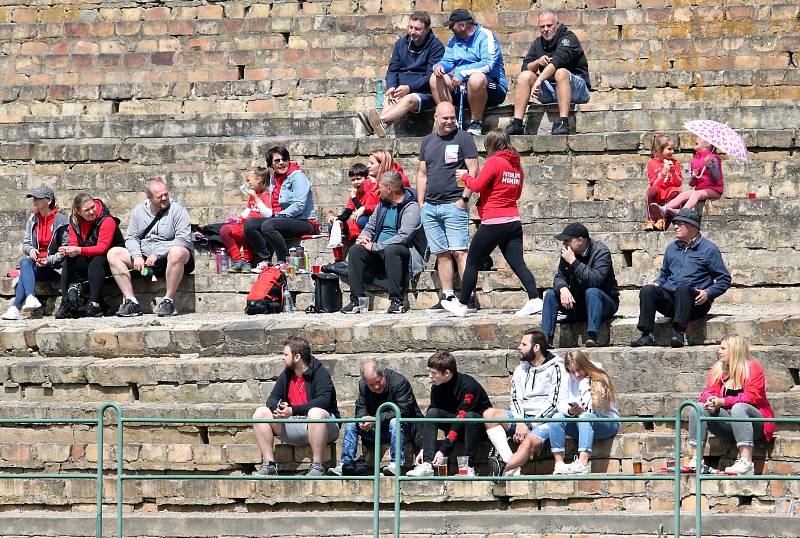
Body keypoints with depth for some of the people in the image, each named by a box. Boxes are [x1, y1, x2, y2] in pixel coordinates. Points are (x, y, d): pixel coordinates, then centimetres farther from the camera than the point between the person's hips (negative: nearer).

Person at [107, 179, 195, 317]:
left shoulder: (176, 209, -7)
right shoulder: (139, 210, 9)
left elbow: (184, 239, -18)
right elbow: (131, 237, 9)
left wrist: (157, 254, -22)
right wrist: (137, 256, -13)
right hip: (145, 257, 5)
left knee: (176, 252, -40)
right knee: (113, 254, -9)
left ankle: (169, 300, -30)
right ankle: (131, 301, -17)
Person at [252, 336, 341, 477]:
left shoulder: (320, 373, -10)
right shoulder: (286, 374, 11)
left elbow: (323, 401, -25)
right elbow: (272, 399, 9)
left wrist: (293, 410, -30)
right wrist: (277, 408, -17)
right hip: (294, 428, 7)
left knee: (316, 413, -41)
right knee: (260, 413, -6)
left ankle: (317, 467, -35)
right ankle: (269, 465, -11)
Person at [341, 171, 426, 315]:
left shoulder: (411, 207, -10)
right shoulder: (383, 204, 16)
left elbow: (403, 237, -21)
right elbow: (370, 227, 23)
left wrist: (375, 247, -20)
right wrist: (365, 237, -4)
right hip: (380, 253, 7)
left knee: (390, 250, -39)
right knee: (356, 250, -17)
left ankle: (397, 301, -37)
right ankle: (356, 300, -23)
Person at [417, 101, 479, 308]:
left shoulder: (463, 139, 0)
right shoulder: (428, 141, 16)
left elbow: (473, 171, -4)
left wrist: (464, 198, -11)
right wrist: (421, 204, 11)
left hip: (454, 205, -6)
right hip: (430, 206, 6)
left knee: (459, 251, -12)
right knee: (441, 253, 5)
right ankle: (448, 295, 7)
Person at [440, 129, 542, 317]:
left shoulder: (495, 161, -10)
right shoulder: (516, 164, 12)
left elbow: (476, 185, -15)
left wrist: (465, 176, 3)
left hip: (493, 223, -7)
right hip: (513, 222, 7)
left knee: (472, 263, 6)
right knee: (518, 264, 2)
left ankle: (462, 305, 13)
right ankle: (535, 299, -14)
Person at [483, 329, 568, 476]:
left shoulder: (555, 368, -2)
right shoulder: (521, 370, 18)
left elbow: (554, 402, -9)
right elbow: (516, 399, 9)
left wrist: (530, 424, -13)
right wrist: (519, 423, -11)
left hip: (545, 420, -6)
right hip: (522, 417, 6)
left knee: (529, 442, -37)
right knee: (489, 414, -20)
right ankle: (511, 464, -35)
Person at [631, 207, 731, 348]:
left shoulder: (708, 249, 5)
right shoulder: (671, 248, 23)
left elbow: (724, 280, 4)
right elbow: (664, 274, 34)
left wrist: (708, 293, -13)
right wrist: (658, 283, 10)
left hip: (695, 303, -5)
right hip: (670, 300, 5)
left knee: (682, 289, -38)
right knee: (647, 290, -22)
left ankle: (680, 333, -49)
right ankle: (647, 335, -32)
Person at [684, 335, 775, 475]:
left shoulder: (753, 367, -6)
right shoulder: (718, 369, 12)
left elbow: (751, 397, -18)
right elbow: (708, 392, 6)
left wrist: (722, 402, -23)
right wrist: (710, 400, -20)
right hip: (728, 424, 6)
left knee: (738, 408, -37)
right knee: (699, 408, -14)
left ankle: (746, 463, -48)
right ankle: (696, 461, -24)